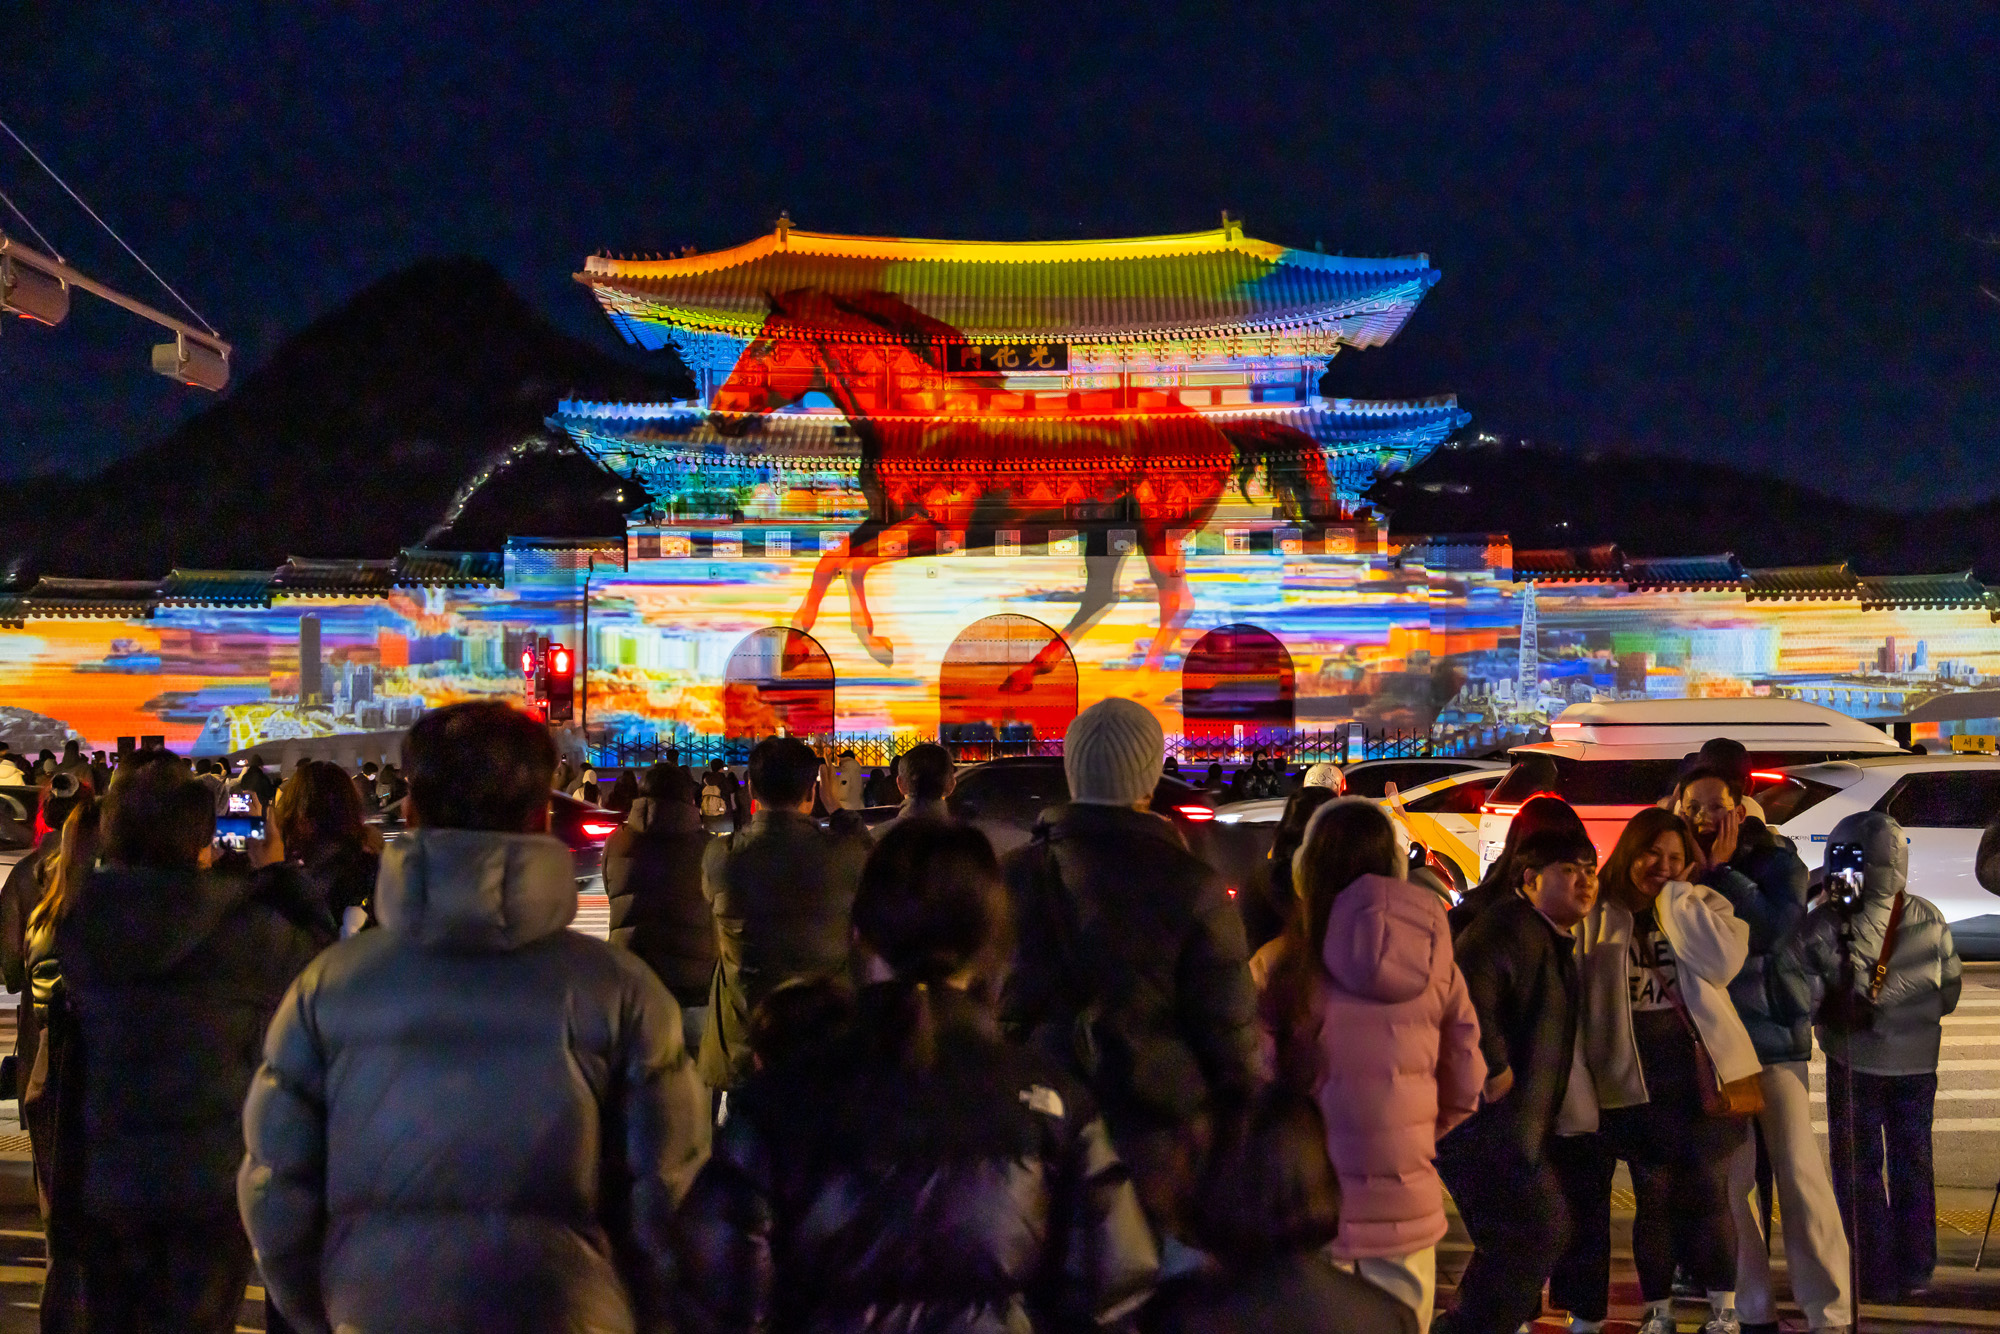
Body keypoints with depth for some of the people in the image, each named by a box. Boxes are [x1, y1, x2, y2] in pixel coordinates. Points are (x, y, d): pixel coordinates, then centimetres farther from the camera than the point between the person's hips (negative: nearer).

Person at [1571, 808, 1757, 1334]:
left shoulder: (1703, 905, 5)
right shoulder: (1599, 915, 4)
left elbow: (1724, 962, -14)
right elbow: (1579, 990, 6)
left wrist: (1675, 897, -12)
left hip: (1701, 1067, 0)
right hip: (1634, 1077, 0)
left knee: (1708, 1192, 3)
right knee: (1653, 1197, 6)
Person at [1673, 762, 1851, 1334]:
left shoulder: (1776, 861, -1)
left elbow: (1771, 929, -18)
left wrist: (1721, 872, -14)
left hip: (1773, 1033, -3)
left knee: (1800, 1171, -6)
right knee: (1728, 1179, 3)